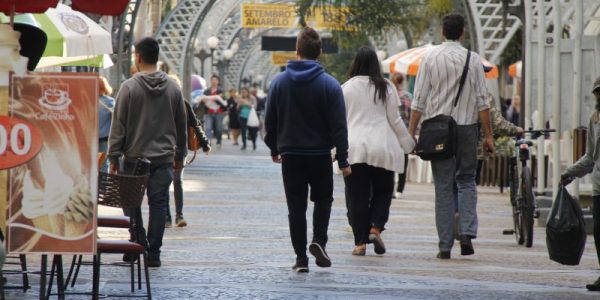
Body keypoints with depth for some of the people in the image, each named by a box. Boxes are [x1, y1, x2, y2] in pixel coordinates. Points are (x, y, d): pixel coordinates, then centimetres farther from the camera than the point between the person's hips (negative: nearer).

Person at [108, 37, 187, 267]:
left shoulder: (129, 87, -6)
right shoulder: (173, 88, 6)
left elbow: (119, 124, -6)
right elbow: (181, 125, 13)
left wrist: (114, 156, -1)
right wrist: (179, 155, 22)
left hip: (135, 156, -3)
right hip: (164, 157, 3)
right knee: (159, 204, 4)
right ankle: (153, 254, 2)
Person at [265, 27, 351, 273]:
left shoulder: (279, 82, -1)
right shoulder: (330, 85, -7)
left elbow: (270, 121, 5)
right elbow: (339, 125, -8)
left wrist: (274, 148, 18)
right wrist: (343, 160, -4)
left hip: (290, 154, 1)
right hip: (320, 154, -1)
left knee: (296, 206, 6)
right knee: (323, 198, 17)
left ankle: (301, 257, 3)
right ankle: (319, 240, -5)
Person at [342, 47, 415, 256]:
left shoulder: (346, 88, 0)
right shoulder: (386, 88, 0)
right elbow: (395, 119, 3)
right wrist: (408, 143, 13)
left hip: (354, 150, 0)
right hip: (382, 148, 0)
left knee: (357, 195, 3)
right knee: (383, 191, 13)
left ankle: (360, 242, 1)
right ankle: (375, 227, -8)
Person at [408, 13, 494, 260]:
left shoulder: (430, 58, -1)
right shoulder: (473, 59, 0)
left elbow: (419, 99, -2)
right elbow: (482, 100, -1)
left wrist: (411, 133, 2)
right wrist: (488, 135, 3)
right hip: (467, 127, 0)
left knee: (443, 187, 4)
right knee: (467, 181, 14)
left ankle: (445, 246, 3)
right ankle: (467, 232, -6)